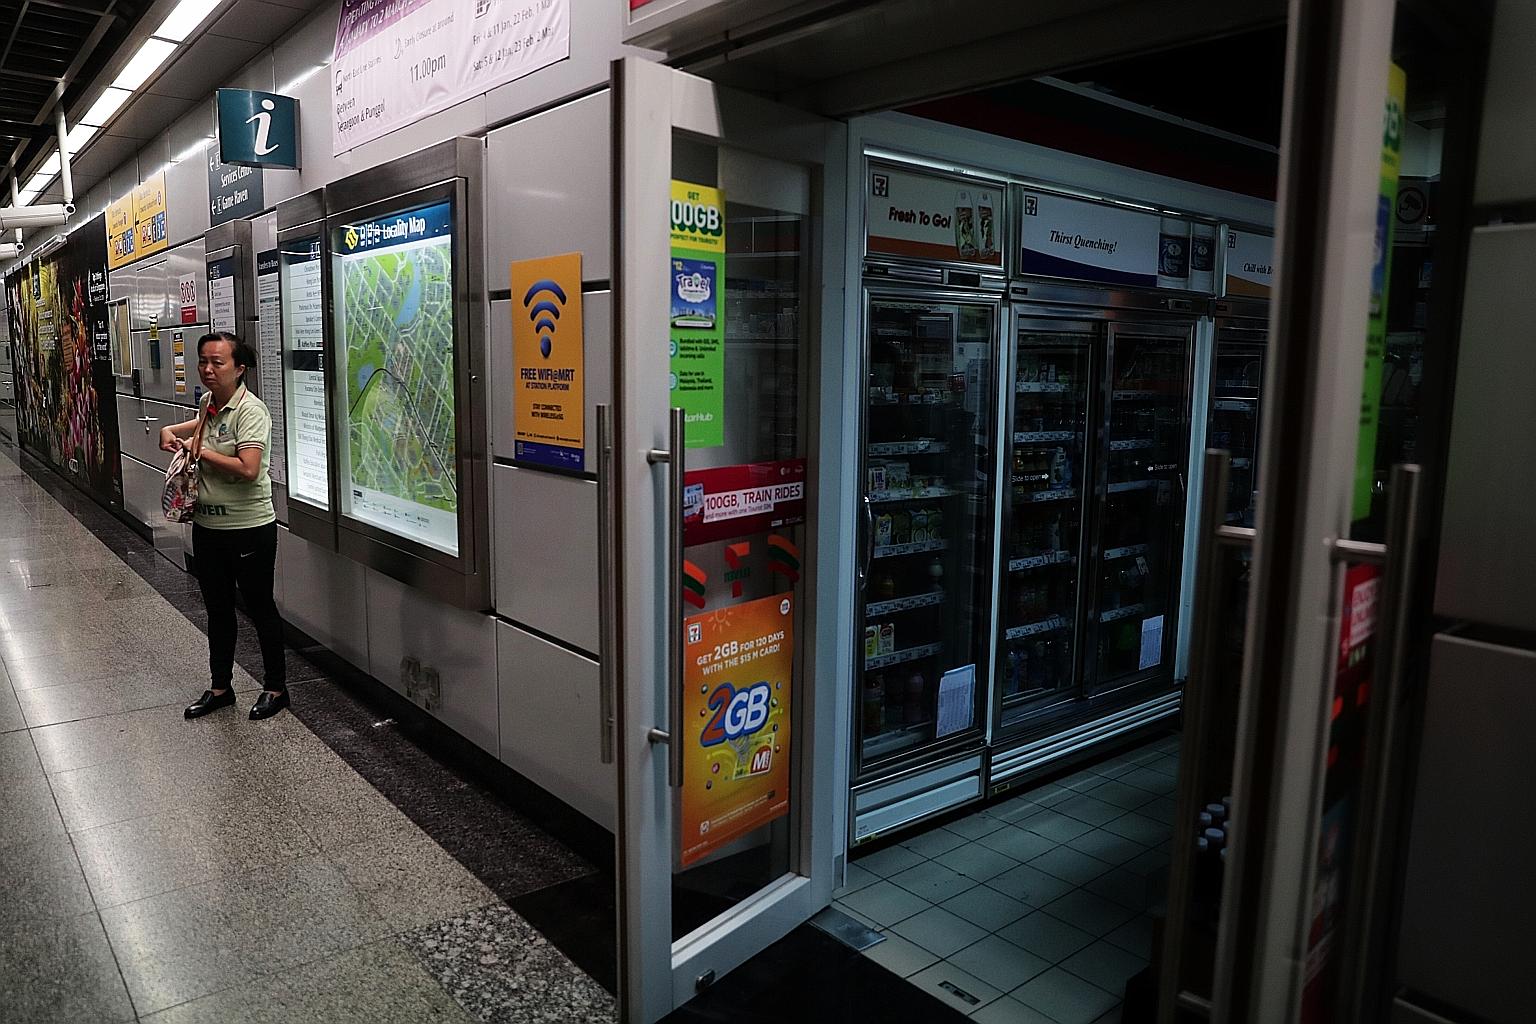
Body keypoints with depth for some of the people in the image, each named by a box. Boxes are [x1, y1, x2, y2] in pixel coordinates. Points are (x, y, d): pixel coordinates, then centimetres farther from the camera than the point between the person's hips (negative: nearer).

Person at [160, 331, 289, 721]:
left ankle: (276, 688, 22)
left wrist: (199, 450, -17)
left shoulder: (250, 410, -18)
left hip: (248, 527, -8)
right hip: (207, 525, 8)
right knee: (218, 608, 17)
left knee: (259, 607, 6)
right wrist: (172, 432, 12)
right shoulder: (208, 403, 6)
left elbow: (248, 469, -28)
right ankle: (220, 687, 32)